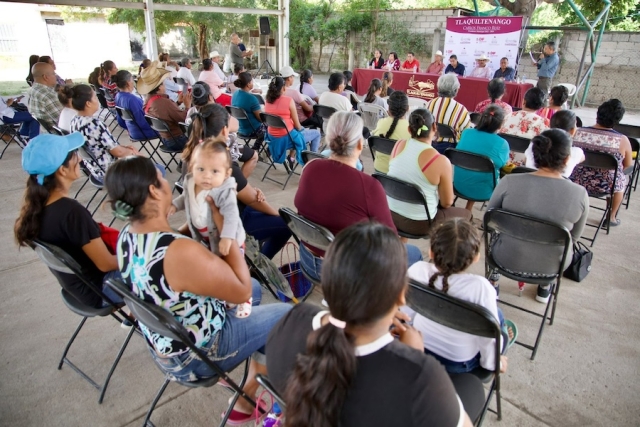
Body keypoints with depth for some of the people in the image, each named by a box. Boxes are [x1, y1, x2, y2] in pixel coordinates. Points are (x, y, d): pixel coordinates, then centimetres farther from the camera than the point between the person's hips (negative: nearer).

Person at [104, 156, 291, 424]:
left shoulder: (128, 236, -8)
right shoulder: (182, 252, -37)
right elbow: (242, 292, -23)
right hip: (195, 357, -8)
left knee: (256, 289, 21)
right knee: (285, 314, 7)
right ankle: (245, 402, 21)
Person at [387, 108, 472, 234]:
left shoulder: (398, 145, -6)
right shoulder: (441, 161, -22)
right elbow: (447, 203, -9)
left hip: (390, 213, 6)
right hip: (417, 223, -6)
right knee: (465, 214, 19)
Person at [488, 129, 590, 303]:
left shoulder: (509, 182, -20)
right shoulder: (580, 194, -18)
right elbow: (574, 236, 0)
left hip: (507, 259, -1)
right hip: (551, 265, 1)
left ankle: (493, 283, 41)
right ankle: (545, 288, 47)